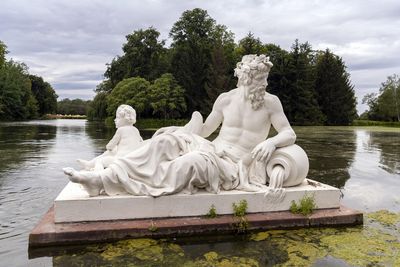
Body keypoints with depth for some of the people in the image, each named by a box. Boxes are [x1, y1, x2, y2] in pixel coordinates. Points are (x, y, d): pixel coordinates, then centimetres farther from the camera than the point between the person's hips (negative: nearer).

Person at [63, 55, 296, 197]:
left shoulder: (270, 102, -2)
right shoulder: (226, 99, 6)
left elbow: (290, 135, -4)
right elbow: (204, 130, 16)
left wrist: (271, 142, -26)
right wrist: (176, 130, 2)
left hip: (234, 168, -4)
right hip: (211, 151, 4)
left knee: (195, 160, -38)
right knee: (165, 140, -21)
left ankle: (116, 182, -37)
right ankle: (103, 178, -29)